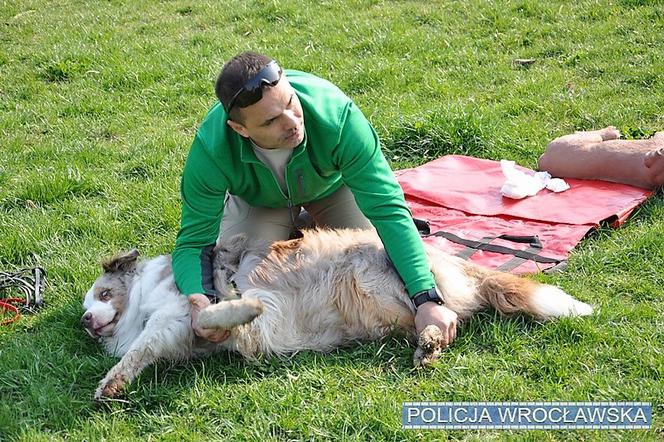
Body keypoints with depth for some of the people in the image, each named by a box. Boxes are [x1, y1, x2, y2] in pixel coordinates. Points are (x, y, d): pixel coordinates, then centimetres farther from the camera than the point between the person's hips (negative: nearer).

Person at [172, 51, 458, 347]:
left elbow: (389, 211, -41)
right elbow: (193, 242, -32)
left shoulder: (337, 115, -43)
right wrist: (200, 302, -56)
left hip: (332, 185, 0)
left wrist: (427, 299, -49)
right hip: (258, 198, 0)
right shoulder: (211, 151, -41)